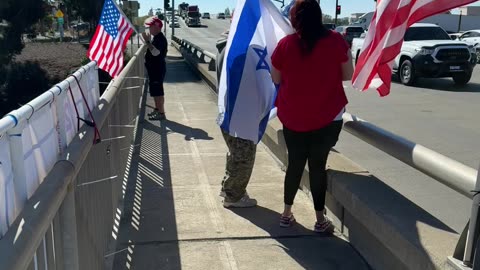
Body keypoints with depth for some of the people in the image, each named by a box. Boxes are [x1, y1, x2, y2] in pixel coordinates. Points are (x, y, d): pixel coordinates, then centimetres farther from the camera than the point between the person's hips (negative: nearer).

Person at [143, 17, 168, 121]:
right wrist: (147, 40, 16)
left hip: (158, 69, -11)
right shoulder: (156, 38, 14)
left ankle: (161, 113, -2)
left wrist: (147, 40, -30)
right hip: (154, 68, 11)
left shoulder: (160, 38, -18)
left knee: (157, 91, -7)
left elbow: (155, 52, -31)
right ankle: (157, 109, 27)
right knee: (155, 90, 17)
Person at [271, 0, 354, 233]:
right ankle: (320, 220, 14)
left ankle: (287, 213, 26)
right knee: (318, 164, 7)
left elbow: (276, 79, 6)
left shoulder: (285, 44, -4)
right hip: (328, 116, -1)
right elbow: (348, 75, 3)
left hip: (293, 117, 2)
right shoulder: (336, 40, -6)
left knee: (295, 163, 15)